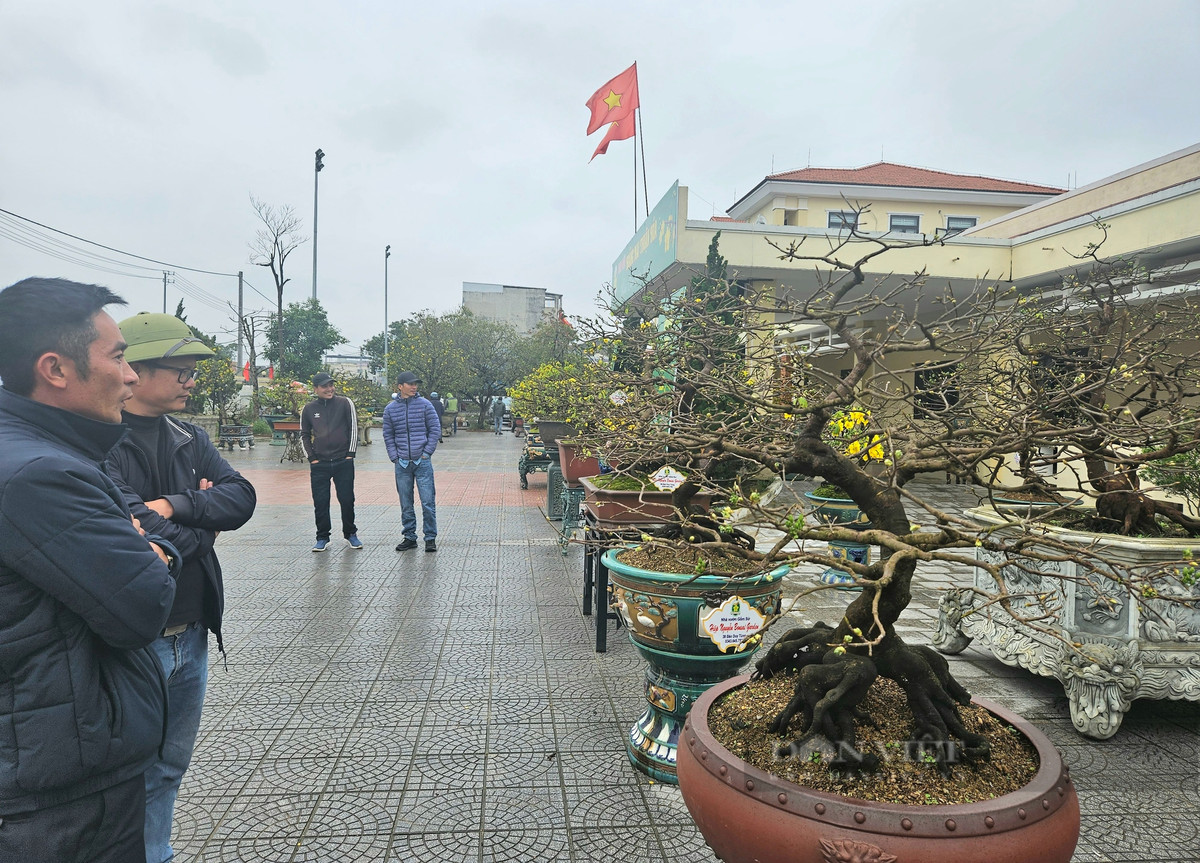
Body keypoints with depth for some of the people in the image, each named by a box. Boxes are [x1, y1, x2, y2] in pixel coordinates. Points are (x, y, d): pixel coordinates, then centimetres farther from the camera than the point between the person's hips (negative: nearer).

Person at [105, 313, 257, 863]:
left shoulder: (188, 439, 6)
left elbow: (241, 498, -6)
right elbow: (138, 539, -25)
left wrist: (174, 506, -20)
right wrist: (202, 522, -10)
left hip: (192, 634, 7)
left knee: (170, 767, 22)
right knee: (135, 774, 10)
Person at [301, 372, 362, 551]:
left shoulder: (344, 403, 1)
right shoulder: (309, 409, 7)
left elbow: (353, 428, 2)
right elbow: (304, 435, 14)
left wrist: (350, 454, -2)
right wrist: (312, 458, 4)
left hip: (343, 462, -1)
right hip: (319, 464, 2)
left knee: (347, 500, 3)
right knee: (320, 502, 2)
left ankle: (350, 534, 19)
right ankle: (322, 538, 14)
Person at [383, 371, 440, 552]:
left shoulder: (424, 405, 2)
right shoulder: (390, 408, 6)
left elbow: (435, 429, 3)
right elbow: (388, 435, 11)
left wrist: (427, 452, -4)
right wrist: (394, 457, 2)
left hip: (423, 462, -2)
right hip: (402, 464, 2)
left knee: (428, 502, -3)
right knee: (405, 504, 9)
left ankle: (430, 537, 7)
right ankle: (409, 537, 20)